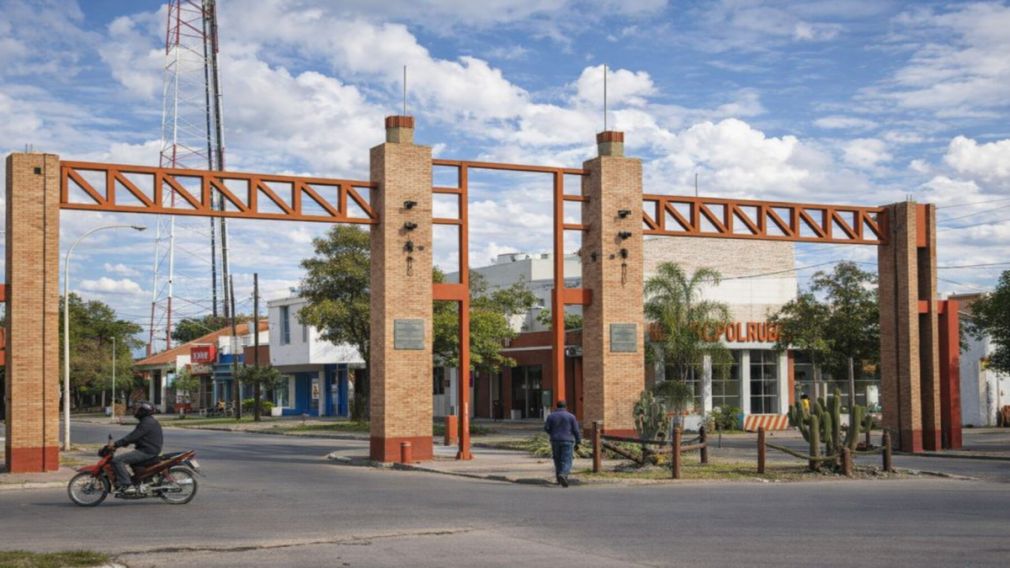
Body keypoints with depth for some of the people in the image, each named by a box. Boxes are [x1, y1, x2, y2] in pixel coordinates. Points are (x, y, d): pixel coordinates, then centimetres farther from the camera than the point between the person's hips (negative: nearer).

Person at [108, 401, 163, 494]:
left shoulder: (146, 423, -15)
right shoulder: (149, 421, 19)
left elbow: (133, 437, -21)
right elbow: (134, 436, 23)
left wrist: (116, 444, -18)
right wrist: (118, 443, 16)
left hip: (146, 451, -11)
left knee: (117, 460, -18)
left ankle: (127, 485, -22)